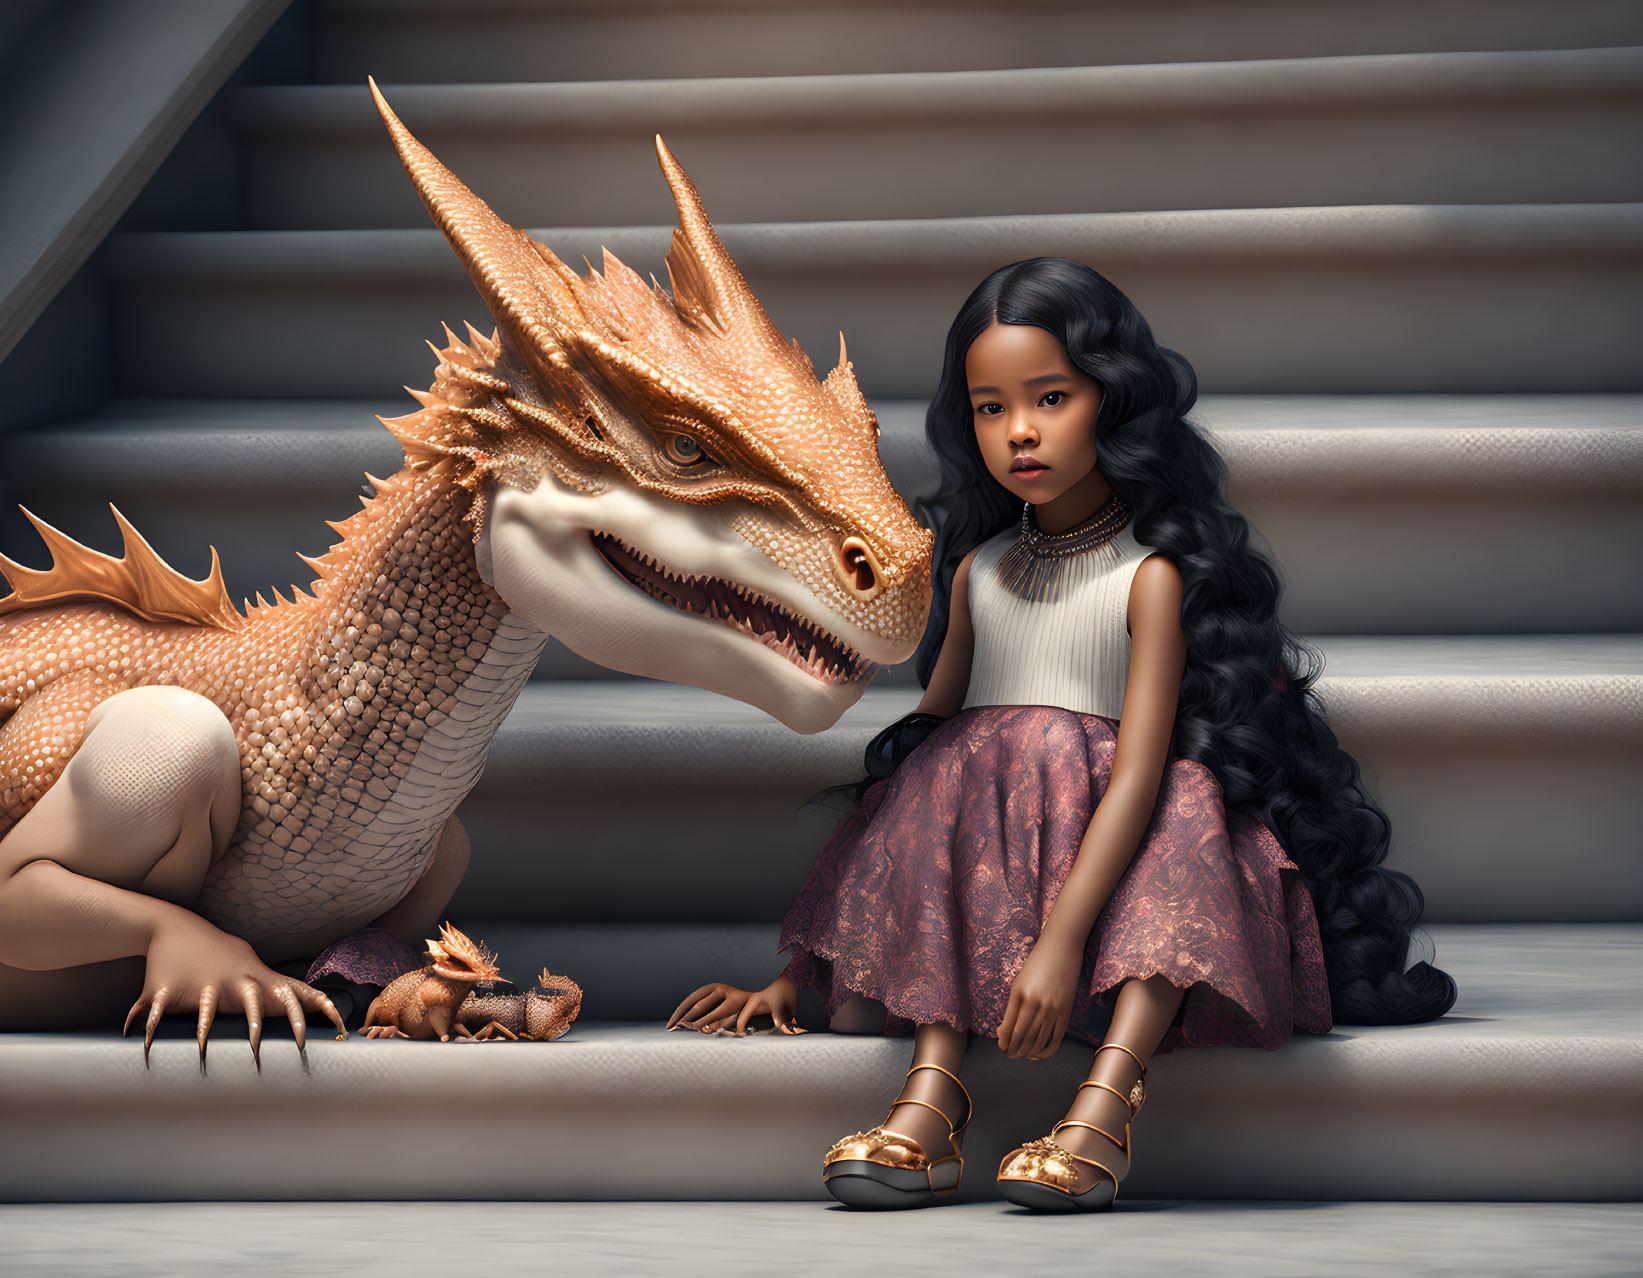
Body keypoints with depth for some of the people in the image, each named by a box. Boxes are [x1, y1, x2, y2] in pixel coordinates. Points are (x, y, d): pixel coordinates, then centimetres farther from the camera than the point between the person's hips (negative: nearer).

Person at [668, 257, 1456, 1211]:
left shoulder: (1152, 575, -5)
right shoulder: (978, 571, 12)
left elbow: (1140, 767, -17)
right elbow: (929, 739, 14)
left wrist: (1063, 937, -33)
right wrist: (798, 965, 9)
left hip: (1127, 854, -3)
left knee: (1186, 812, -32)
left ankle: (1106, 1107, -50)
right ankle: (933, 1099, -41)